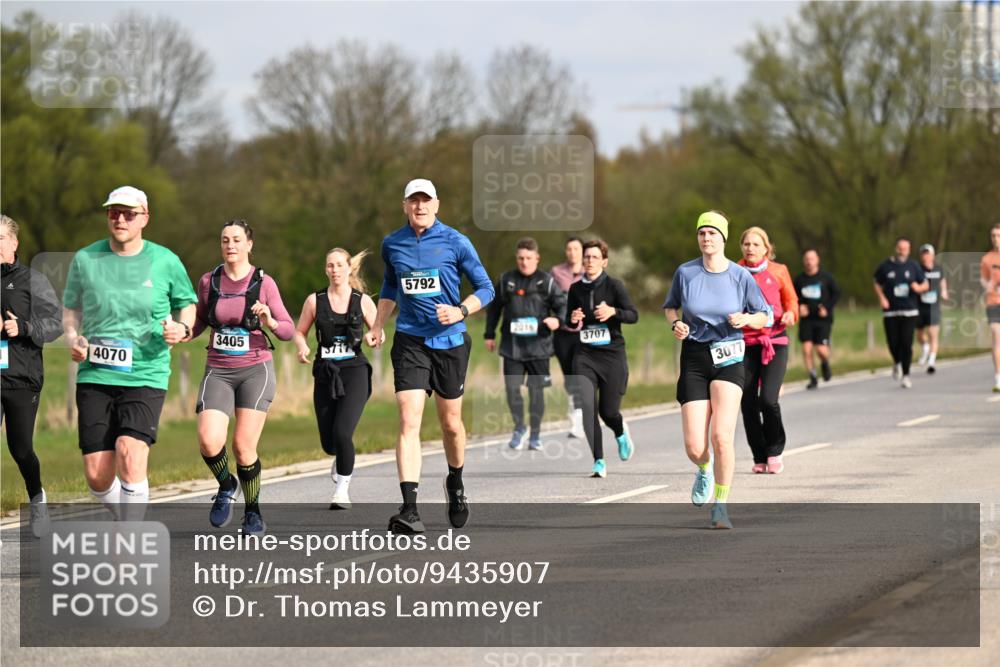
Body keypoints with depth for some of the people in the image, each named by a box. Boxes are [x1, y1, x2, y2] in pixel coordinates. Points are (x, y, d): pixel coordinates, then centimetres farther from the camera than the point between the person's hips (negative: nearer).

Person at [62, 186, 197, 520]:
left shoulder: (166, 262, 2)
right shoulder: (85, 259, 5)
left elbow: (188, 304, 16)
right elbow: (70, 309, 18)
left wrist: (182, 329, -5)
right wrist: (73, 339, -2)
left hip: (146, 377, -2)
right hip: (94, 377, 2)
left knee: (130, 454, -24)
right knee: (97, 477, -3)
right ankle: (127, 517, 30)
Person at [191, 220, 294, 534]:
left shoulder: (263, 283, -3)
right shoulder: (208, 282, 4)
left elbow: (288, 331, -1)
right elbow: (199, 323, 18)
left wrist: (270, 321, -21)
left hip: (255, 370, -2)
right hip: (218, 371, 2)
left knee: (243, 446, -9)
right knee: (209, 441, -18)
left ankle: (253, 512, 13)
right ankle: (226, 487, 13)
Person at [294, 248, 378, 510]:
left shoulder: (363, 301, 2)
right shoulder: (315, 301, 4)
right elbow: (299, 331, 13)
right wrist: (302, 347, -9)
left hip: (354, 372, -2)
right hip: (325, 373, 2)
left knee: (342, 432, -19)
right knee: (328, 442, 4)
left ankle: (342, 489, -2)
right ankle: (342, 458, 42)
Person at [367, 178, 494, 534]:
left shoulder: (455, 242, -4)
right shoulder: (391, 245, 5)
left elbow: (485, 288, 1)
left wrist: (461, 311, -16)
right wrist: (377, 327, 14)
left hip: (450, 341, -1)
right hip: (409, 341, 1)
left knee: (450, 423, 11)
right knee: (408, 421, -14)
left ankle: (455, 483, 42)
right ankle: (409, 511, -21)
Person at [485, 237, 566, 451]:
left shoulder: (546, 282, 0)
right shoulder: (506, 280, 6)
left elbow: (563, 305, 2)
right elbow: (494, 307, 16)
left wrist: (558, 319, -20)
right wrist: (489, 335, 16)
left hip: (538, 346, -1)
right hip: (512, 345, 2)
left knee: (536, 391, 1)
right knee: (512, 388, -3)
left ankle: (535, 434, 14)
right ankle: (519, 427, 19)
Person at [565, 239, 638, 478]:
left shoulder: (614, 286, -3)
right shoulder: (576, 289, 7)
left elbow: (633, 315, -7)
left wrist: (613, 312, -25)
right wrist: (573, 321, -5)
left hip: (612, 354, -2)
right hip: (585, 355, 2)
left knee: (608, 411, 3)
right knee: (586, 405, -16)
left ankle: (621, 432, 42)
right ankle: (598, 461, -12)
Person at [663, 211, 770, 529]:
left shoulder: (741, 276, -2)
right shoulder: (685, 272, 0)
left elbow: (765, 317, 7)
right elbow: (670, 306, 17)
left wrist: (746, 319, -14)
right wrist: (676, 323, -5)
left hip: (729, 358, -1)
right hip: (694, 359, 1)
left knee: (721, 436, -18)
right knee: (694, 448, -6)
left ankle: (720, 505, -2)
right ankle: (705, 470, 33)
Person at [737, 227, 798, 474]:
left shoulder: (778, 271, 4)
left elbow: (791, 300, 16)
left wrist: (790, 314, -5)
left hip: (774, 341, -1)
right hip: (744, 343, 1)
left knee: (768, 399, -15)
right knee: (748, 403, -2)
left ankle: (774, 451, 6)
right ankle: (759, 458, 14)